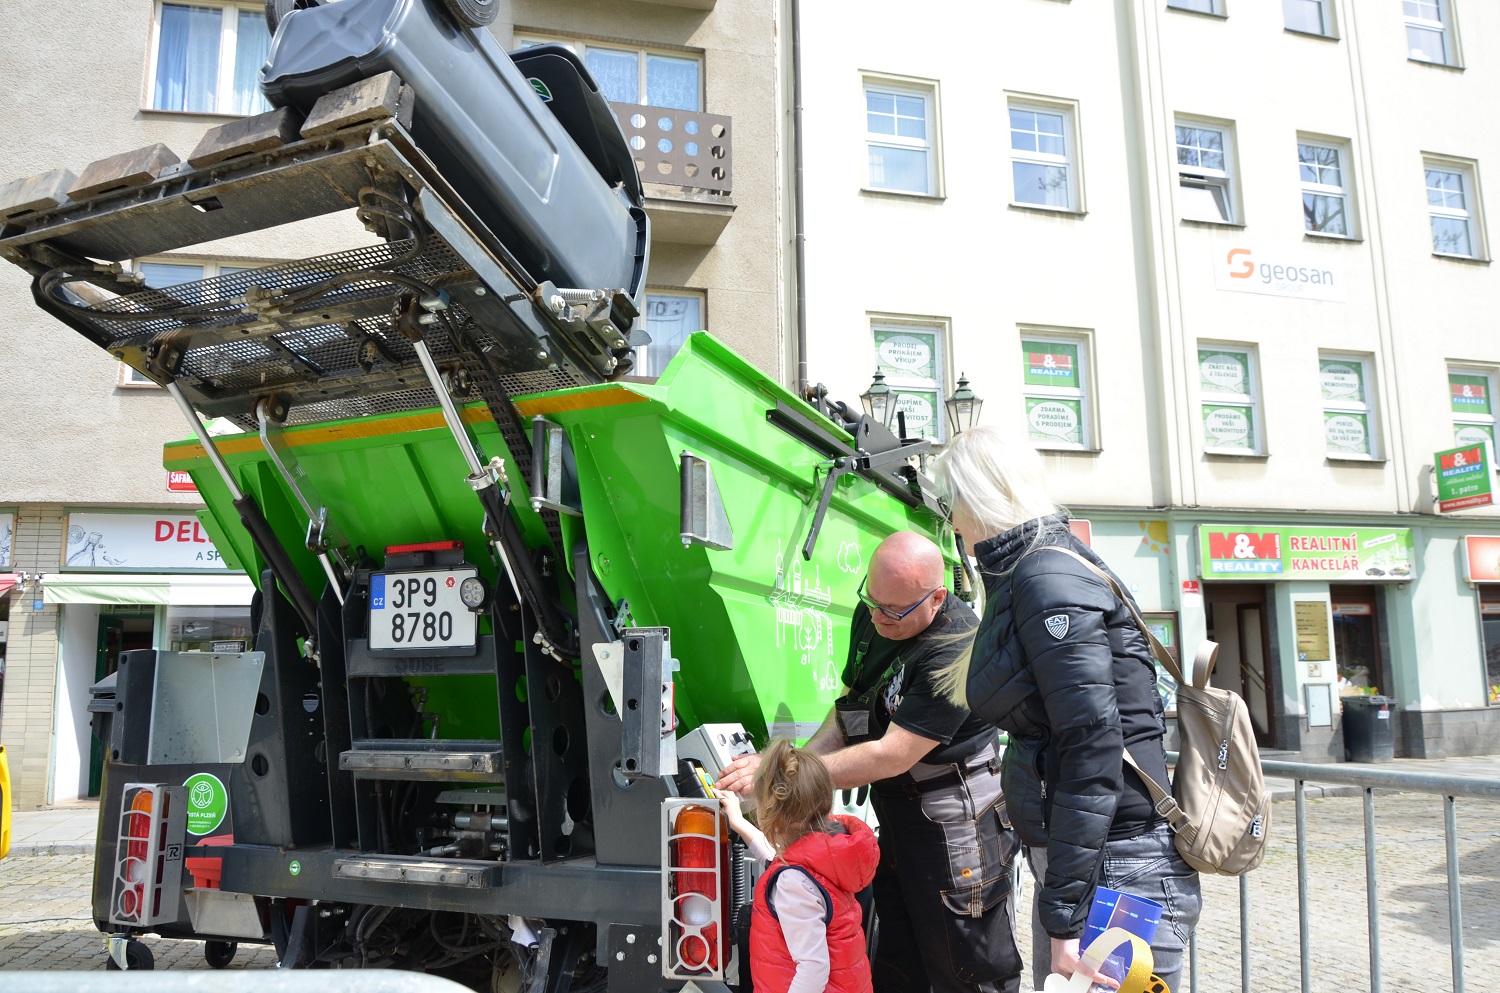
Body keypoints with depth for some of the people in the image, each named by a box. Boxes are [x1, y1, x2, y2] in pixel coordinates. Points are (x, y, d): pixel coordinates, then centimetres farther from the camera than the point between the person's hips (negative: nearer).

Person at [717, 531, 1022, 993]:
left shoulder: (957, 650, -27)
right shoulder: (870, 617, -1)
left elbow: (892, 756, -27)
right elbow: (849, 708, 10)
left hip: (956, 828, -8)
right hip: (897, 815, 8)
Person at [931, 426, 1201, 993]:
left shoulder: (1048, 575, -16)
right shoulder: (1024, 573, 12)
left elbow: (1092, 741, -23)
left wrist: (1066, 914, -21)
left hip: (1115, 878, -9)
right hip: (1062, 861, 9)